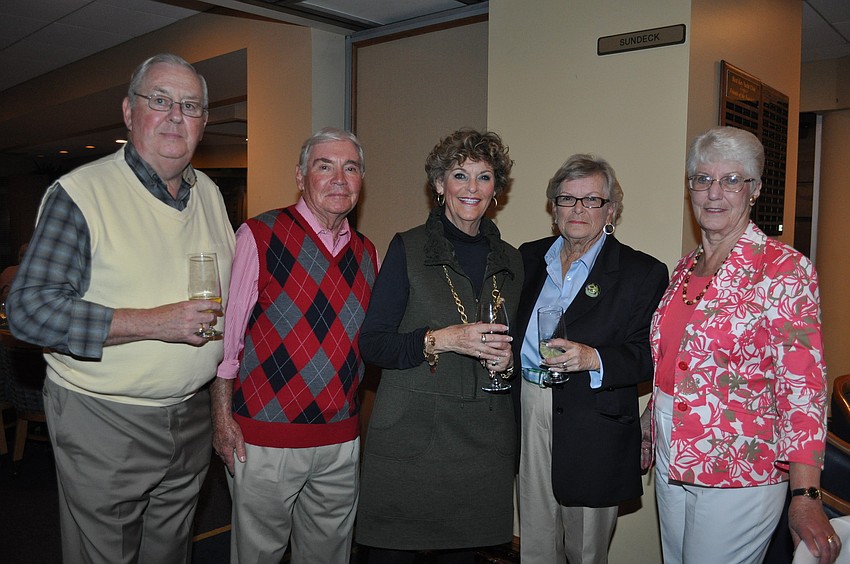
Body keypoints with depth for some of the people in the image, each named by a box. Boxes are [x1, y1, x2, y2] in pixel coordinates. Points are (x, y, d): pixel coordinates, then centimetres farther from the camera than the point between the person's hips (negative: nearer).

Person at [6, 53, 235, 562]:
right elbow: (30, 309, -20)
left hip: (191, 415, 6)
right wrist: (154, 323, -25)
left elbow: (231, 286, 20)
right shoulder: (80, 193, -13)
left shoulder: (209, 193, 7)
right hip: (103, 423, -5)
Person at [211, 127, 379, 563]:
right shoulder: (260, 236, -7)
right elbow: (227, 332, -7)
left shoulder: (366, 253, 8)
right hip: (266, 436, -4)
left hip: (341, 438, 5)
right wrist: (223, 417, -9)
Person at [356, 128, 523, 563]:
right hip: (410, 433, -3)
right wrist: (442, 339, -20)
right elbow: (372, 344, -7)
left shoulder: (509, 260, 10)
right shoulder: (407, 249, -3)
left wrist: (507, 359, -2)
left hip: (484, 440, 4)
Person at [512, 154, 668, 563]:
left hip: (591, 432, -4)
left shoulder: (644, 273, -4)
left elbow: (649, 354, -10)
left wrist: (594, 359, -25)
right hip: (527, 412, 4)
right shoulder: (529, 257, 10)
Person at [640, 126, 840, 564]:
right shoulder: (686, 267, 5)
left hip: (739, 475, -6)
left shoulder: (784, 270, -13)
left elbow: (803, 387, -17)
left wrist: (804, 496, -22)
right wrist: (648, 425, 18)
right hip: (671, 464, 6)